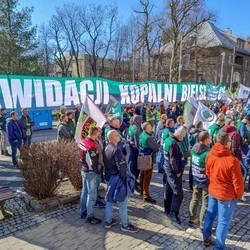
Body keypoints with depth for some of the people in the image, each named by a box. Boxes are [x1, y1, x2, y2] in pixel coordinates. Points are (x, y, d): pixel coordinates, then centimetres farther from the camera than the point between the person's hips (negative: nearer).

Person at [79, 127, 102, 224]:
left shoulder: (83, 142, 1)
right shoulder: (92, 146, -27)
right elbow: (93, 162, -23)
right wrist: (97, 172, -9)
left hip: (84, 170, 9)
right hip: (90, 172, -9)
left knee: (84, 191, 20)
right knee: (92, 195, 2)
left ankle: (83, 212, 34)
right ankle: (90, 217, 12)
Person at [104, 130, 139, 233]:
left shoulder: (106, 148, 4)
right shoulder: (116, 149, -24)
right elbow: (121, 166, -25)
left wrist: (108, 173, 16)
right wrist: (124, 179, -14)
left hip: (108, 177, 9)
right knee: (122, 201, 3)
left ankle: (108, 221, 31)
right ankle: (125, 224, 15)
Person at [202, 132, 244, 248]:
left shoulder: (209, 156, -8)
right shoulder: (232, 160, -27)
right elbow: (237, 181, -17)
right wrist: (239, 195, 1)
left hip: (212, 191, 6)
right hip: (227, 195, -6)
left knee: (210, 215, 22)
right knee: (223, 221, 10)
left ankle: (206, 238, 39)